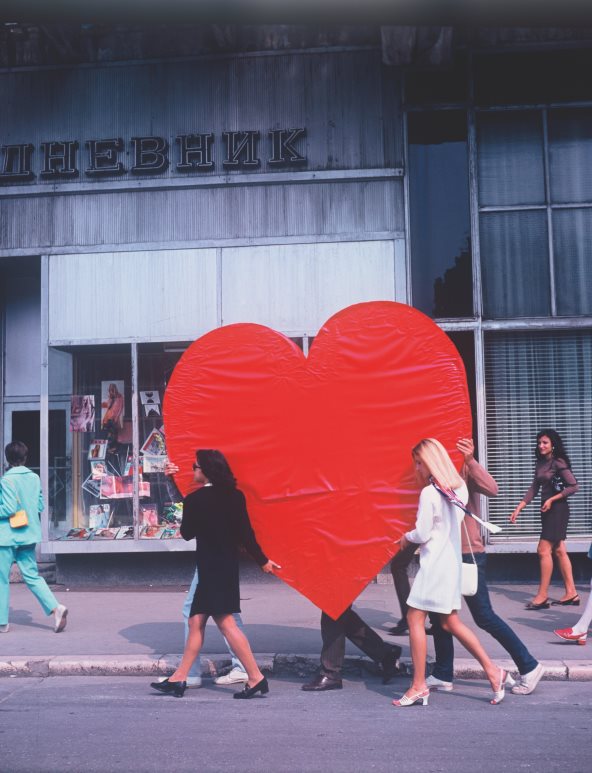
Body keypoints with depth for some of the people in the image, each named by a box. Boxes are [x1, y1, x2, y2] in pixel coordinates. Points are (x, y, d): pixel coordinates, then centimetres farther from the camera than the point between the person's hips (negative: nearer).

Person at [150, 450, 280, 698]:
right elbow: (246, 533, 1)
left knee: (225, 621, -6)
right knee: (196, 621, 12)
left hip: (210, 564, -8)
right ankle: (179, 678, 19)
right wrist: (262, 560, 7)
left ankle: (255, 677, -8)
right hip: (228, 563, 8)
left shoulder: (195, 500, -13)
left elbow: (187, 533, -1)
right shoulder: (234, 496, 3)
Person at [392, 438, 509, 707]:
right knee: (450, 622, 15)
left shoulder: (430, 493, -16)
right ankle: (493, 671, 13)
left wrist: (407, 537, 6)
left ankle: (419, 686, 3)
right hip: (454, 561, 8)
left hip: (435, 562, -8)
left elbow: (422, 534, -14)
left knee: (415, 617, 0)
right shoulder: (459, 488, 7)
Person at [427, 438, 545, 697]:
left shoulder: (463, 470, -10)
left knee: (484, 617, -5)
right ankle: (443, 675, 19)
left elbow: (492, 489, -29)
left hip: (468, 555, -8)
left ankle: (529, 666, 6)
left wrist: (471, 461, -37)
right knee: (439, 616, 10)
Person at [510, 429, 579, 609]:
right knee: (559, 550, 9)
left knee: (544, 550, -10)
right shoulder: (540, 464, 12)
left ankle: (542, 596, -7)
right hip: (547, 510, 8)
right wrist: (518, 509, 4)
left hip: (557, 509, -8)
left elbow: (573, 486, -14)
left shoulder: (558, 463, -11)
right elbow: (533, 489, 11)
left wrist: (552, 499, -15)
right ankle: (571, 593, 14)